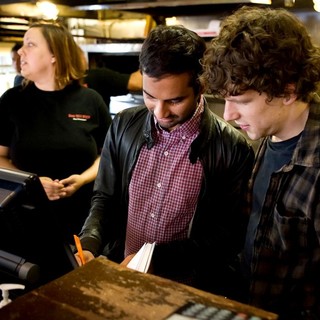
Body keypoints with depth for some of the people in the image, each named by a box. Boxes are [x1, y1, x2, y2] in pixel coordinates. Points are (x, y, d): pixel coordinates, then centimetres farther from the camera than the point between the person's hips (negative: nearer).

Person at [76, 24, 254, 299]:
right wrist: (88, 244, -10)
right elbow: (104, 198, 8)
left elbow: (228, 236, -6)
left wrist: (157, 259, -15)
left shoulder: (233, 149, -12)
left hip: (186, 288, -3)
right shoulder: (123, 126, 0)